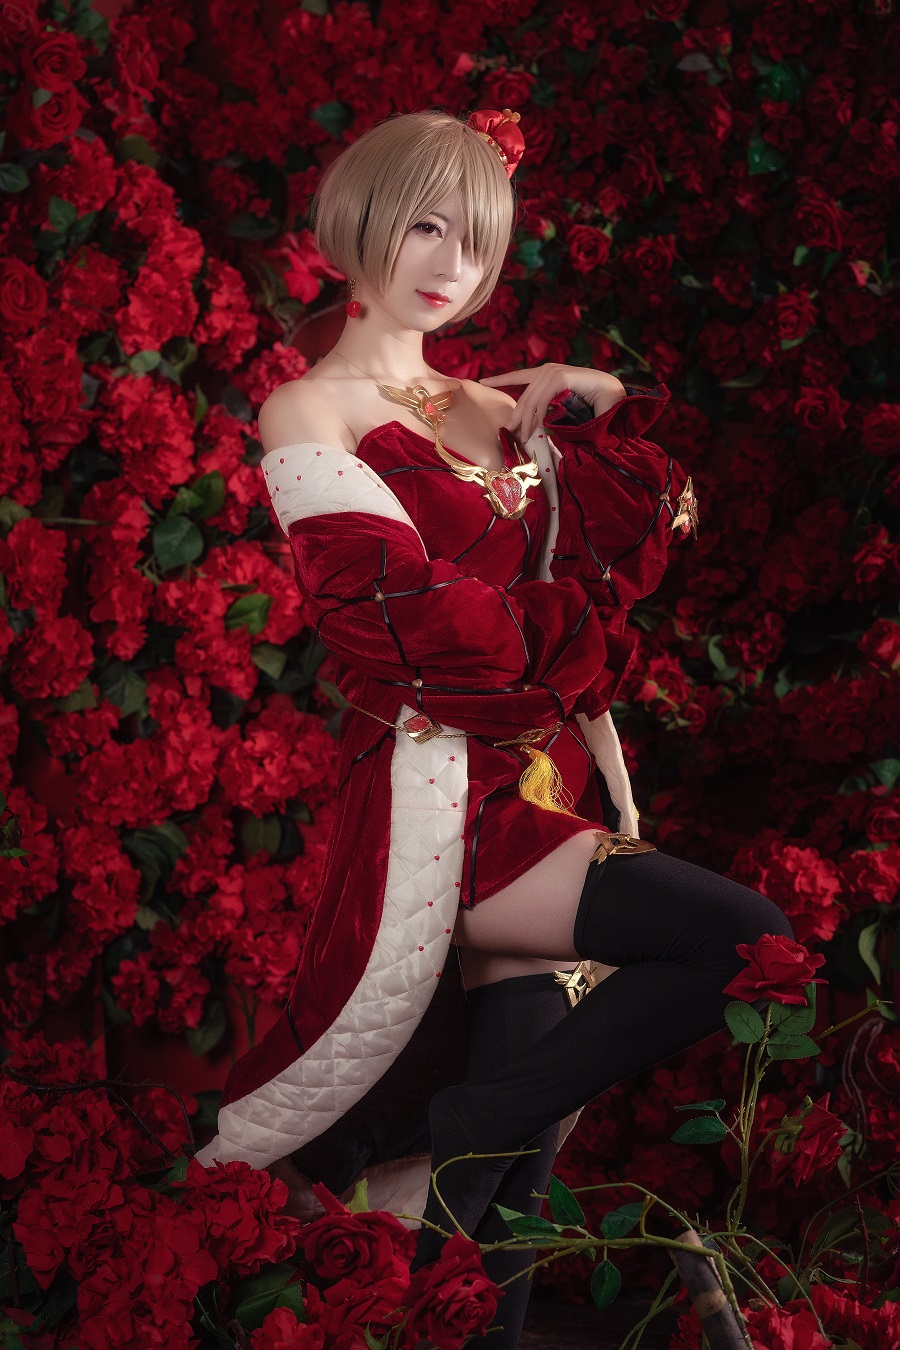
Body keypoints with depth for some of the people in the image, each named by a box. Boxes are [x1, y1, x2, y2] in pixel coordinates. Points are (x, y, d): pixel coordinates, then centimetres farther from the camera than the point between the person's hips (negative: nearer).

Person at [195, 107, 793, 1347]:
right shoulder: (311, 415, -2)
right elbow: (417, 614, -12)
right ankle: (451, 1139, -7)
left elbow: (630, 556, 11)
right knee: (750, 944, -19)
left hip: (546, 778, 7)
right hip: (441, 791, -7)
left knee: (521, 1112, 1)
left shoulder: (500, 411, 18)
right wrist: (577, 627, 0)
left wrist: (607, 409, 0)